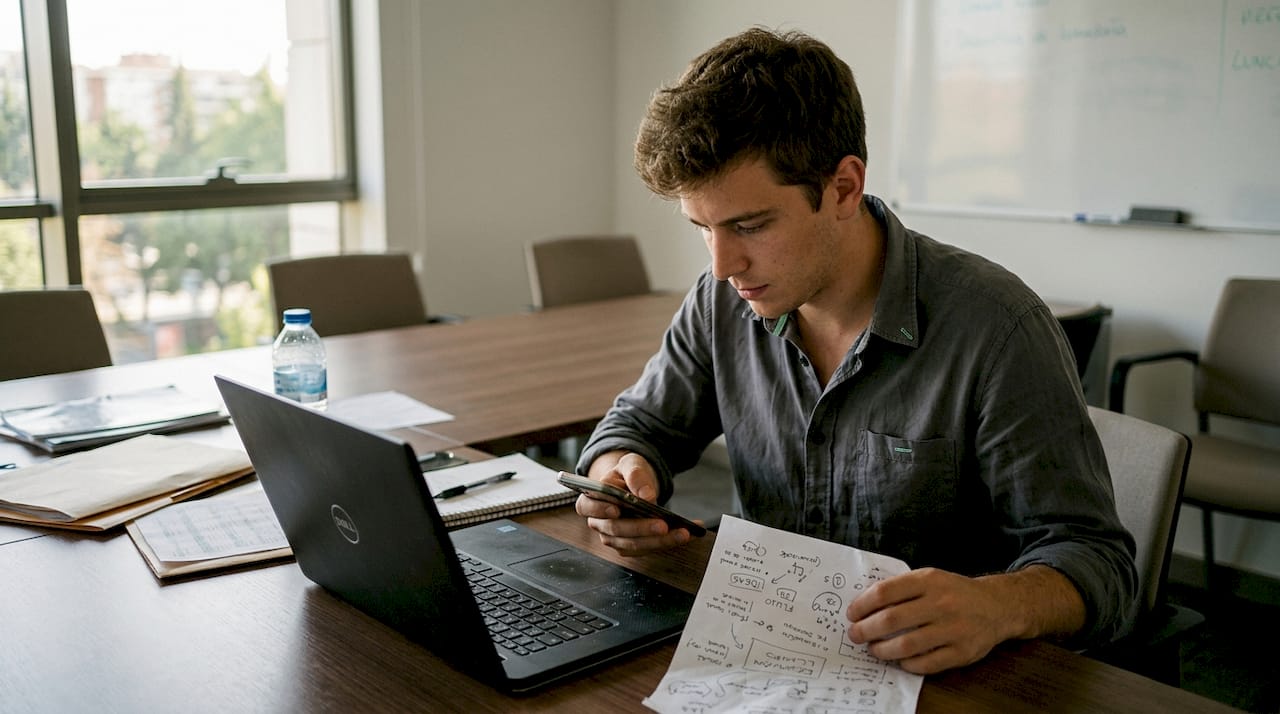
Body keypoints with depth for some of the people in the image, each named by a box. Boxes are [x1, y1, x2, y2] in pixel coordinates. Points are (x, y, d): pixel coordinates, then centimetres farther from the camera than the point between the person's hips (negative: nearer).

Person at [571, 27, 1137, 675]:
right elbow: (640, 423, 12)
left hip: (946, 675, 0)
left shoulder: (997, 329, -18)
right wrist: (620, 475, -12)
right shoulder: (723, 303, -2)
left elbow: (1093, 557, -15)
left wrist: (996, 606, -37)